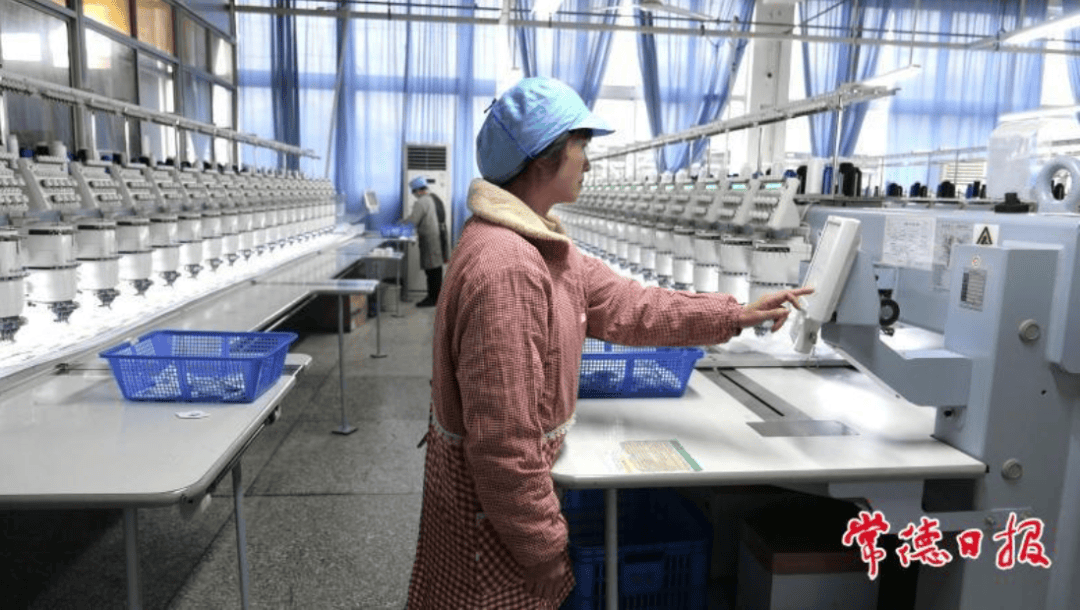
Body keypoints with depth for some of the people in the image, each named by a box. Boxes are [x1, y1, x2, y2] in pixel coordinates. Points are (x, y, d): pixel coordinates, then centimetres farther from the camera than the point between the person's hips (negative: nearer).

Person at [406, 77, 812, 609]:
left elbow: (624, 306, 8)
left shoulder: (540, 244, 3)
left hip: (508, 477, 9)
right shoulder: (506, 269, -31)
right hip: (490, 495, -9)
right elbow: (503, 443, -30)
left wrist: (737, 315, 8)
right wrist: (547, 552, -19)